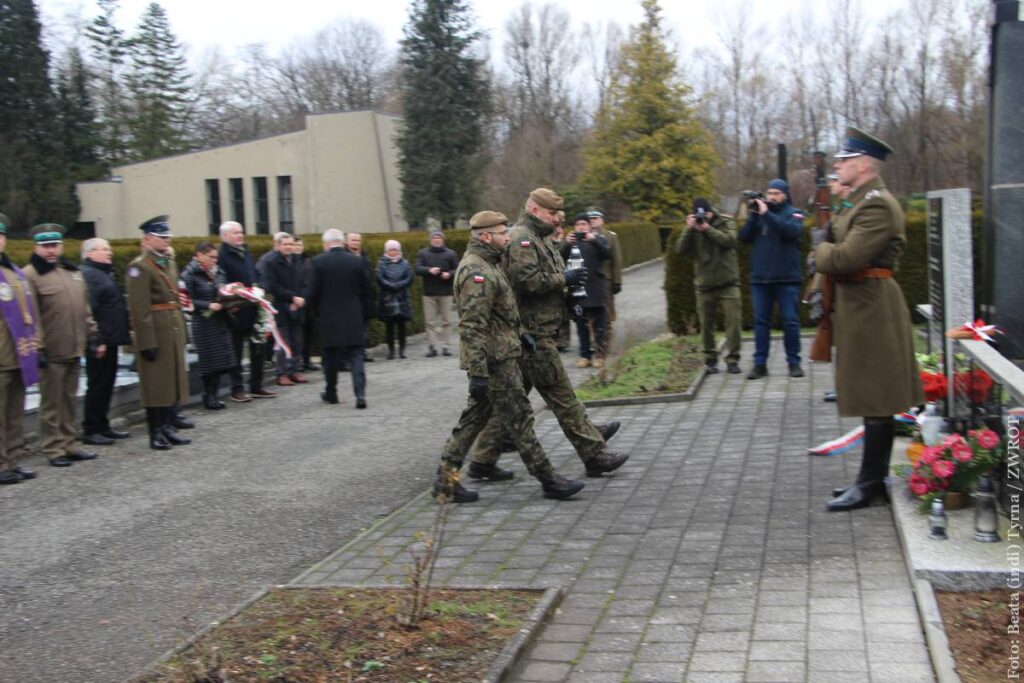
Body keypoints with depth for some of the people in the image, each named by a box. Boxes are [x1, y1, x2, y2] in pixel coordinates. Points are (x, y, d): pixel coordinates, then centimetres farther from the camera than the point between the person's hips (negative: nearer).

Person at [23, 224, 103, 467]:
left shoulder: (73, 272, 15)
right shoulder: (31, 275, -7)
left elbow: (85, 310, 20)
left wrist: (95, 337, 14)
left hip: (74, 350, 6)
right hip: (51, 353, -6)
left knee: (69, 401, 14)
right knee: (51, 403, 2)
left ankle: (69, 444, 23)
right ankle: (53, 449, 10)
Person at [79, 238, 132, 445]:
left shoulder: (105, 273, 18)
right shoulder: (87, 274, -14)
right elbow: (88, 309, -22)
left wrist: (125, 332, 20)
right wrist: (95, 340, -24)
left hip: (110, 339, 10)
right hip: (99, 341, -10)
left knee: (107, 384, 14)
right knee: (97, 385, -3)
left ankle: (103, 426, 22)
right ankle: (91, 430, 5)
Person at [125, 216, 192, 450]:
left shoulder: (169, 262, 14)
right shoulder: (139, 267, -12)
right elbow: (139, 310, -17)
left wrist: (181, 331, 16)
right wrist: (147, 343, -20)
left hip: (174, 329, 8)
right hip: (155, 331, -8)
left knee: (173, 378, 12)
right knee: (155, 382, 0)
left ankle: (168, 427, 22)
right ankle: (156, 432, 8)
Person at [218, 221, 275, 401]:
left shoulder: (246, 252, 13)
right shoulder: (222, 256, -12)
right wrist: (230, 304, -24)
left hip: (254, 310, 8)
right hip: (236, 312, -7)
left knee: (257, 349, 11)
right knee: (236, 352, 3)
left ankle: (256, 386, 21)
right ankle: (237, 389, 10)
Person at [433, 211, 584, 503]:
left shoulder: (485, 264, 15)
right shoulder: (476, 272, -19)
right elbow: (471, 327, -25)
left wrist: (519, 334, 22)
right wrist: (478, 374, -26)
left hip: (495, 356, 10)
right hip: (495, 359, -10)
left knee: (475, 416, 12)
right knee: (519, 418, -3)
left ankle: (447, 476, 16)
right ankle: (549, 481, 6)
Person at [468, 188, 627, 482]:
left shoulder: (540, 238, 22)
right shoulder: (522, 239, -13)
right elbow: (528, 280, -25)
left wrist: (567, 277, 12)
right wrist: (564, 278, -14)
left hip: (537, 331, 11)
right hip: (533, 333, -11)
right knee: (562, 396, -3)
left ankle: (483, 460, 16)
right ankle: (594, 454, 4)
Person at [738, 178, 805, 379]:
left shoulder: (793, 213, 3)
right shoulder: (759, 212, 12)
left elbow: (792, 230, -19)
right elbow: (744, 237, 3)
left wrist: (766, 214, -18)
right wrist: (753, 215, -9)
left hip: (786, 278, -3)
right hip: (760, 278, 3)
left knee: (790, 321, -1)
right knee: (760, 321, 4)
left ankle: (794, 362, 8)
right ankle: (760, 364, 7)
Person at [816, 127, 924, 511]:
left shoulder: (878, 205, -17)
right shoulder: (863, 203, 16)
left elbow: (846, 258, -25)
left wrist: (820, 251, -7)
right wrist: (828, 245, 2)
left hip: (871, 309, -11)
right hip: (863, 308, 11)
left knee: (874, 399, -4)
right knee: (870, 397, 15)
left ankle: (870, 484, 3)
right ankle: (872, 477, 24)